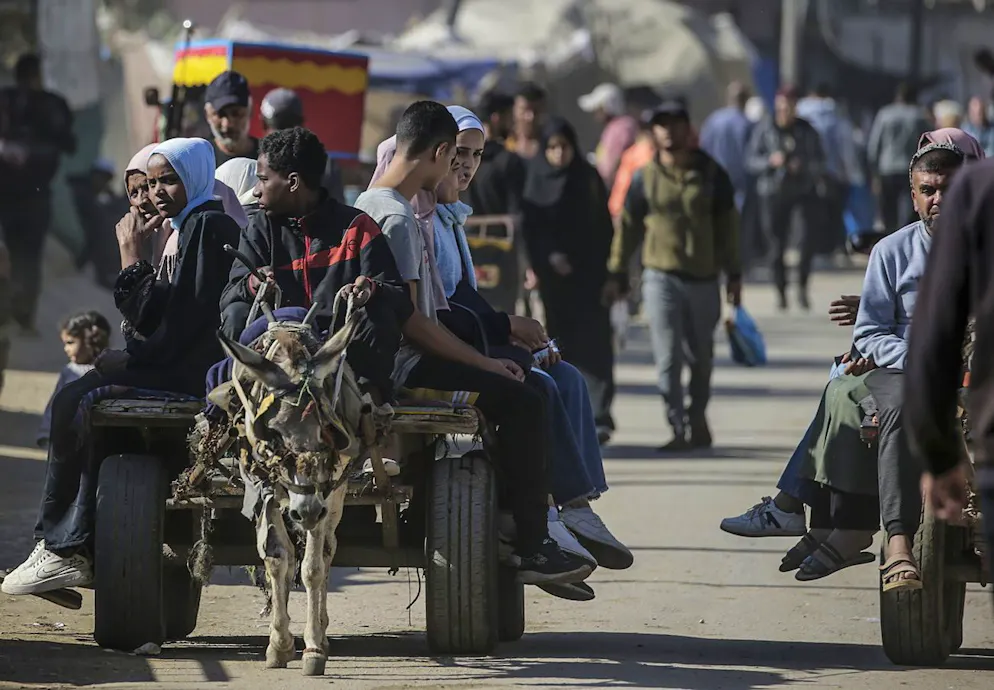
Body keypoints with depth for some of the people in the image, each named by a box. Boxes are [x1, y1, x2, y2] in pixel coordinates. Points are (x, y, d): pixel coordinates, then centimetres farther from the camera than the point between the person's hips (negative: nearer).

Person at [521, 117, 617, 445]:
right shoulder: (537, 180, 5)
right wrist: (549, 256, -16)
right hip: (554, 276, 1)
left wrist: (604, 267, -3)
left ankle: (600, 415, -16)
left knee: (594, 342, -10)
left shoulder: (589, 179, 5)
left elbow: (604, 227, 5)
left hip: (589, 273, -1)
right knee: (562, 344, 3)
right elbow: (530, 228, -1)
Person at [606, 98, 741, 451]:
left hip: (704, 277, 1)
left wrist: (734, 273, 6)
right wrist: (617, 274, 6)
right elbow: (628, 225, 8)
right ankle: (679, 430, -10)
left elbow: (728, 224, 8)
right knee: (668, 358, -10)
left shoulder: (711, 174, 4)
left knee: (702, 356, 13)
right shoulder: (644, 178, 3)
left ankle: (698, 418, 32)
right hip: (660, 276, -1)